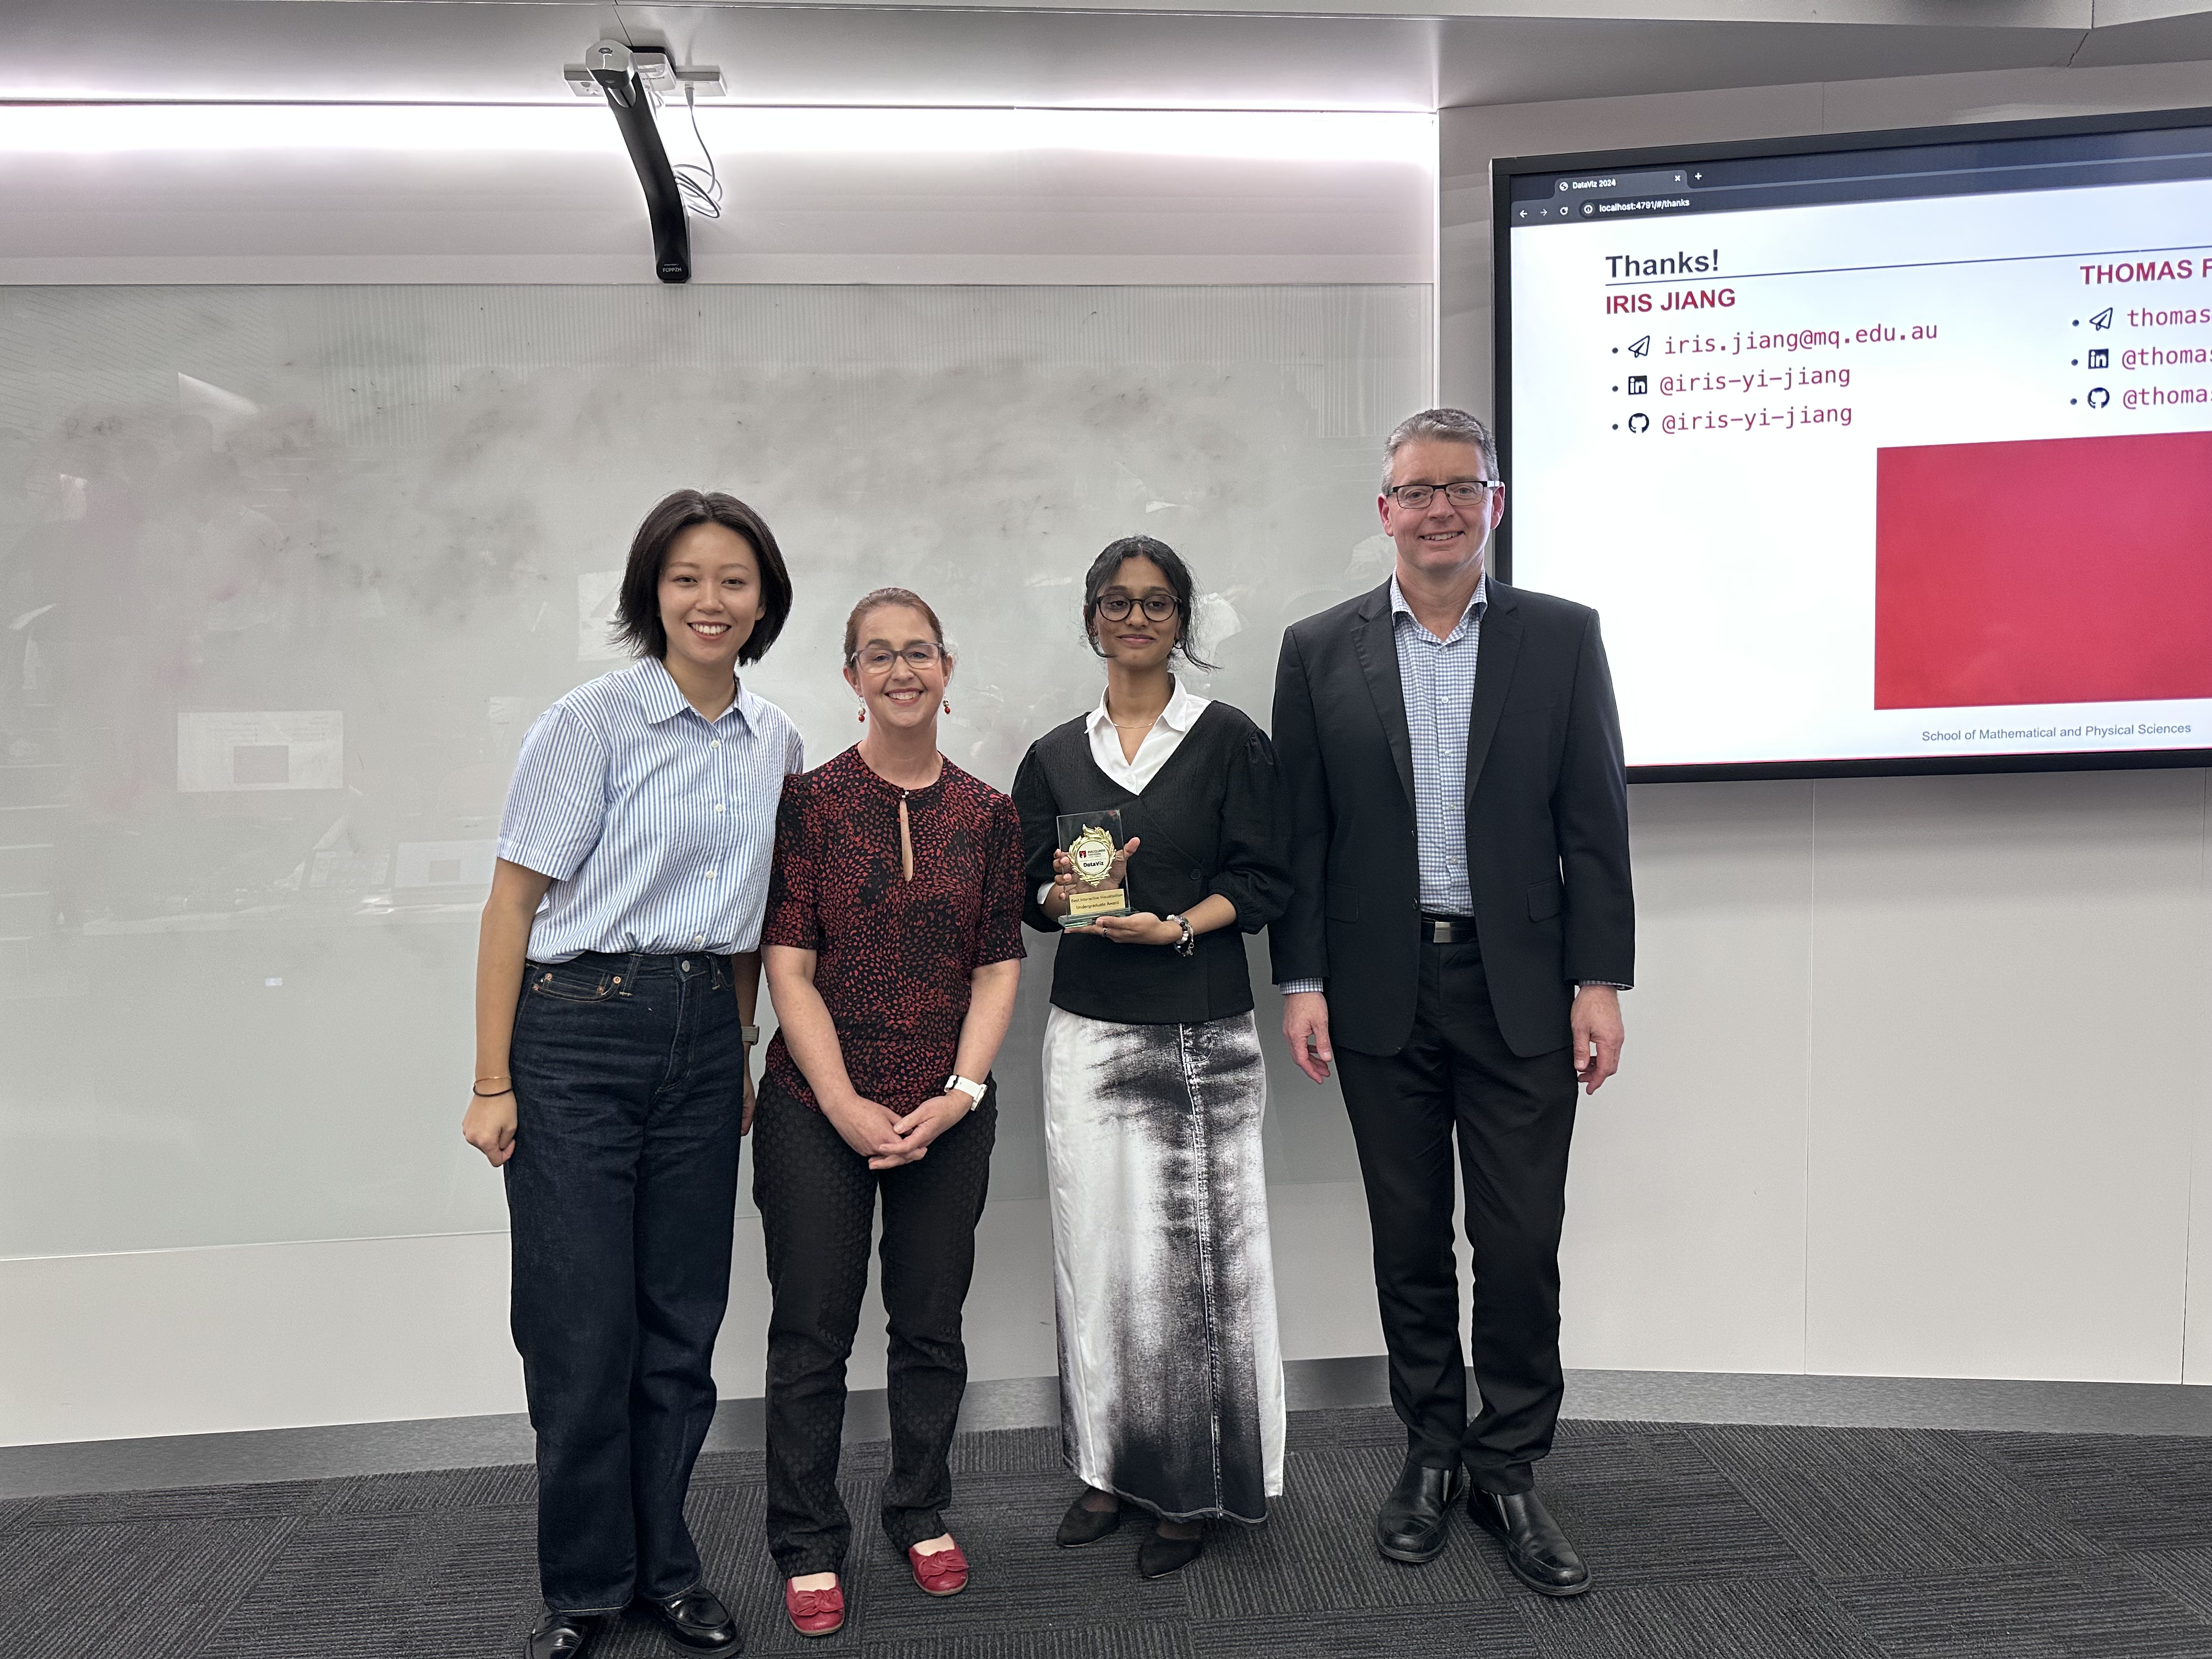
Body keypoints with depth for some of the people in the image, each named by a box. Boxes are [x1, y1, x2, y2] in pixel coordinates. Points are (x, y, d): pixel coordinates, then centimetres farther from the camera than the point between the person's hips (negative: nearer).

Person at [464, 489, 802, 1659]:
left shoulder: (775, 741, 9)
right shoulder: (591, 721, -7)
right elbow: (513, 904, -7)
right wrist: (493, 1083, -9)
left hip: (703, 1045, 5)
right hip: (579, 1035, -4)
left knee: (683, 1320, 11)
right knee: (581, 1323, 2)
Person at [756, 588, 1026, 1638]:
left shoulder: (988, 814, 4)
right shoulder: (809, 801, -3)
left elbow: (998, 968, 4)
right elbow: (789, 967, -6)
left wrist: (961, 1093, -8)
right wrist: (847, 1106, -12)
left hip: (947, 1116, 2)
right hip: (818, 1110, -2)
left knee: (932, 1325, 14)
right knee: (811, 1333, 7)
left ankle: (921, 1514, 34)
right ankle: (808, 1546, 25)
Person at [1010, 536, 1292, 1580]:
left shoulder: (1230, 740, 2)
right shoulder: (1055, 756, 10)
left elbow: (1264, 882, -2)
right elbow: (1029, 891, 12)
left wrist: (1175, 925, -16)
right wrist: (1064, 893, -10)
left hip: (1203, 1031, -3)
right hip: (1088, 1027, 3)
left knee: (1194, 1250, 0)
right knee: (1100, 1247, 6)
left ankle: (1193, 1489, 15)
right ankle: (1111, 1467, 22)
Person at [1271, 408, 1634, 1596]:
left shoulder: (1561, 638, 2)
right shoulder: (1320, 651, 3)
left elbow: (1595, 823, 0)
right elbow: (1299, 834, 2)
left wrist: (1601, 982, -4)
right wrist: (1300, 982, -2)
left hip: (1521, 988, 0)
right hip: (1381, 994, 1)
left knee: (1521, 1241, 4)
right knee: (1409, 1240, 12)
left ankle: (1508, 1470, 23)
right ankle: (1431, 1452, 29)